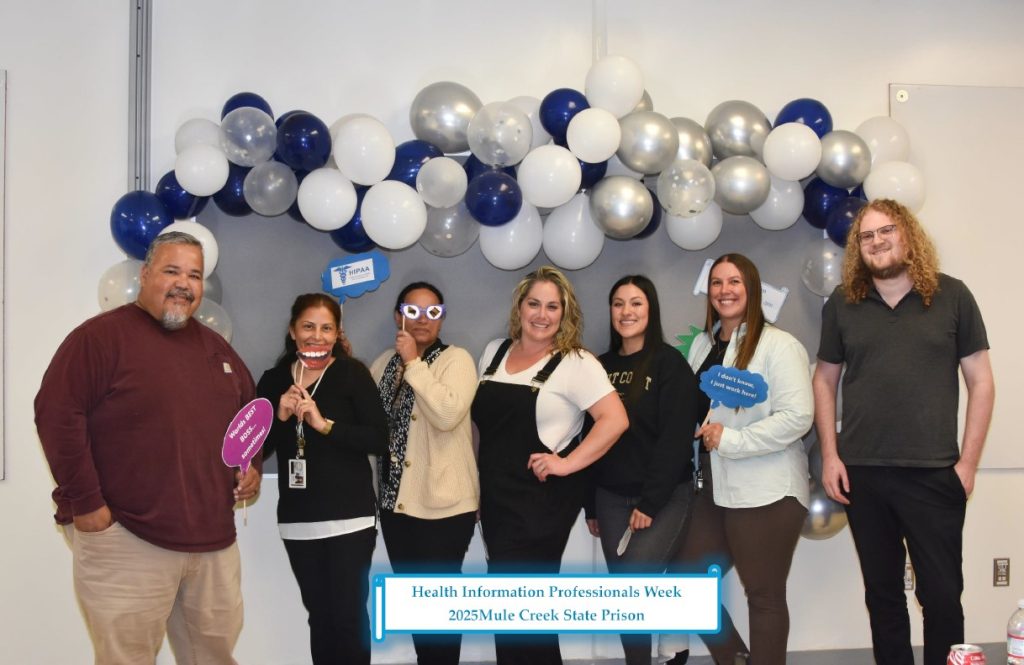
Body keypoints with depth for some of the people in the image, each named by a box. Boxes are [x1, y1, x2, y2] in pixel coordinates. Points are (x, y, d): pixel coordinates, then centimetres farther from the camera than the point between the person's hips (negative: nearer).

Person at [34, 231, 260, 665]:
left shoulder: (215, 347, 15)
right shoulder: (103, 335, -8)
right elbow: (57, 414, -15)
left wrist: (252, 465, 10)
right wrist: (85, 501, -17)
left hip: (214, 538, 7)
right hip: (125, 541, -6)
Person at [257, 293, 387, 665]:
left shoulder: (352, 373, -4)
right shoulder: (273, 380, 7)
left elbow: (379, 440, -11)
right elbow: (257, 450, 7)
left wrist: (324, 424, -19)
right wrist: (280, 416, -9)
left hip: (349, 517, -3)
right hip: (297, 520, 4)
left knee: (349, 617, -3)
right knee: (319, 617, 11)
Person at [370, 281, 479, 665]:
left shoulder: (456, 359, -9)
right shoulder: (384, 363, 11)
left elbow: (448, 414, -25)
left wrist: (413, 363, -20)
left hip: (443, 503, -6)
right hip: (396, 500, 6)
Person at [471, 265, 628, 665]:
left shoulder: (576, 363, -9)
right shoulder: (494, 353, 10)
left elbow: (615, 420, -17)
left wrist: (568, 463, -19)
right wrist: (481, 481, 12)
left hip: (542, 500, -6)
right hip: (495, 497, 6)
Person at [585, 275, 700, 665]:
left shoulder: (670, 363, -6)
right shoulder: (601, 367, 9)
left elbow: (676, 439, -12)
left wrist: (651, 502, -16)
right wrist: (591, 504, 10)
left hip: (666, 498, -5)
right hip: (611, 498, 5)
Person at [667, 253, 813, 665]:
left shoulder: (779, 345, -11)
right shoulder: (703, 344, 13)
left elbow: (797, 417, -20)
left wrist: (730, 439, -19)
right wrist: (699, 433, 2)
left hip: (766, 491, -8)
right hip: (715, 488, 8)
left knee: (764, 595, 3)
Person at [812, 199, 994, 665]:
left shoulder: (951, 296, -1)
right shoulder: (843, 304, 4)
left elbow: (981, 381, 1)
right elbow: (824, 380, 10)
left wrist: (968, 461, -4)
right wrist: (829, 455, 2)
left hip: (934, 473, -2)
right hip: (863, 473, 2)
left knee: (942, 594, 4)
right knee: (882, 592, 13)